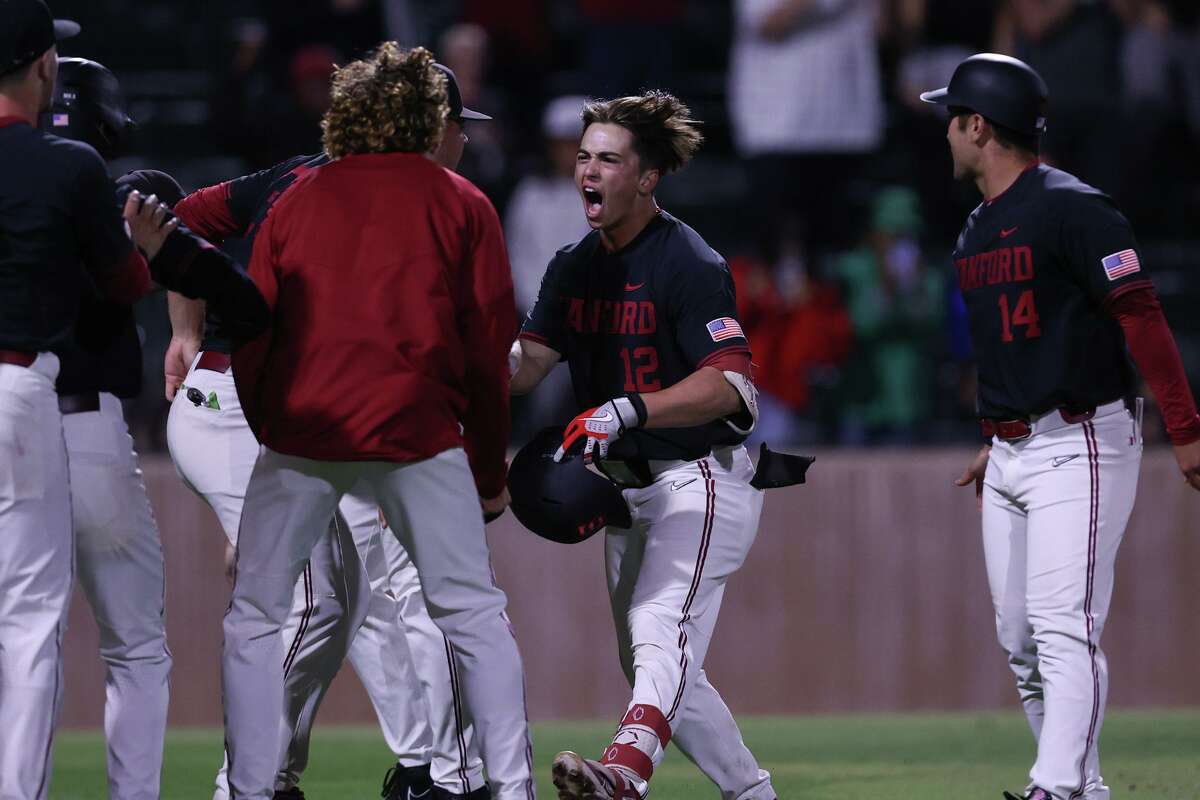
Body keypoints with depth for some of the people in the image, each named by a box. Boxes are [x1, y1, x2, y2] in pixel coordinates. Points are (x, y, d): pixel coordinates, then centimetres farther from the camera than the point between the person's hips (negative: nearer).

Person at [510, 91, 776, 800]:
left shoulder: (691, 265, -13)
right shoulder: (575, 267, 11)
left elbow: (729, 385, -24)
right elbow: (528, 363, 3)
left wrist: (628, 411, -35)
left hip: (700, 478, -9)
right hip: (626, 487, 9)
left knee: (660, 631, -29)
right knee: (656, 668, 12)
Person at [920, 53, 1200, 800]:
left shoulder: (1070, 208, -12)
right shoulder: (978, 231, 15)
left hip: (1079, 446, -9)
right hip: (1011, 453, 9)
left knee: (1065, 629, -18)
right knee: (1021, 641, 6)